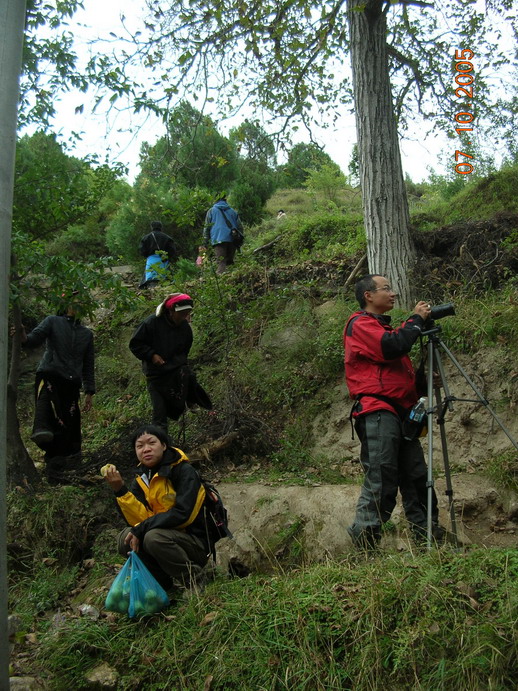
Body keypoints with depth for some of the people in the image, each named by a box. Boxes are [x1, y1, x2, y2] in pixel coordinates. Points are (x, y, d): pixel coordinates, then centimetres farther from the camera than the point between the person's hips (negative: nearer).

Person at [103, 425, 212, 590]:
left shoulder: (184, 471, -14)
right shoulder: (141, 480, 4)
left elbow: (182, 514, -25)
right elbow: (139, 519, -8)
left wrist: (140, 530, -23)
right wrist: (120, 490, -21)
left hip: (196, 544, -6)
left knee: (154, 537, -31)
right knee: (125, 538, -16)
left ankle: (193, 581, -9)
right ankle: (165, 581, 3)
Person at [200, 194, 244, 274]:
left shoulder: (211, 211, 13)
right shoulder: (233, 211, 21)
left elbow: (206, 228, 10)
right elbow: (240, 227, 18)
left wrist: (205, 243, 11)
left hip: (218, 240, -3)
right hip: (232, 240, 3)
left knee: (221, 263, -13)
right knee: (230, 262, 14)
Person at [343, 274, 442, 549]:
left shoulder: (382, 326, 26)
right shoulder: (360, 324, -3)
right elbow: (392, 348, -19)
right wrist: (416, 319, -7)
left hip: (399, 412, 9)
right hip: (377, 413, -9)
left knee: (417, 479, 8)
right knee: (380, 484, -11)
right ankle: (364, 545, -4)